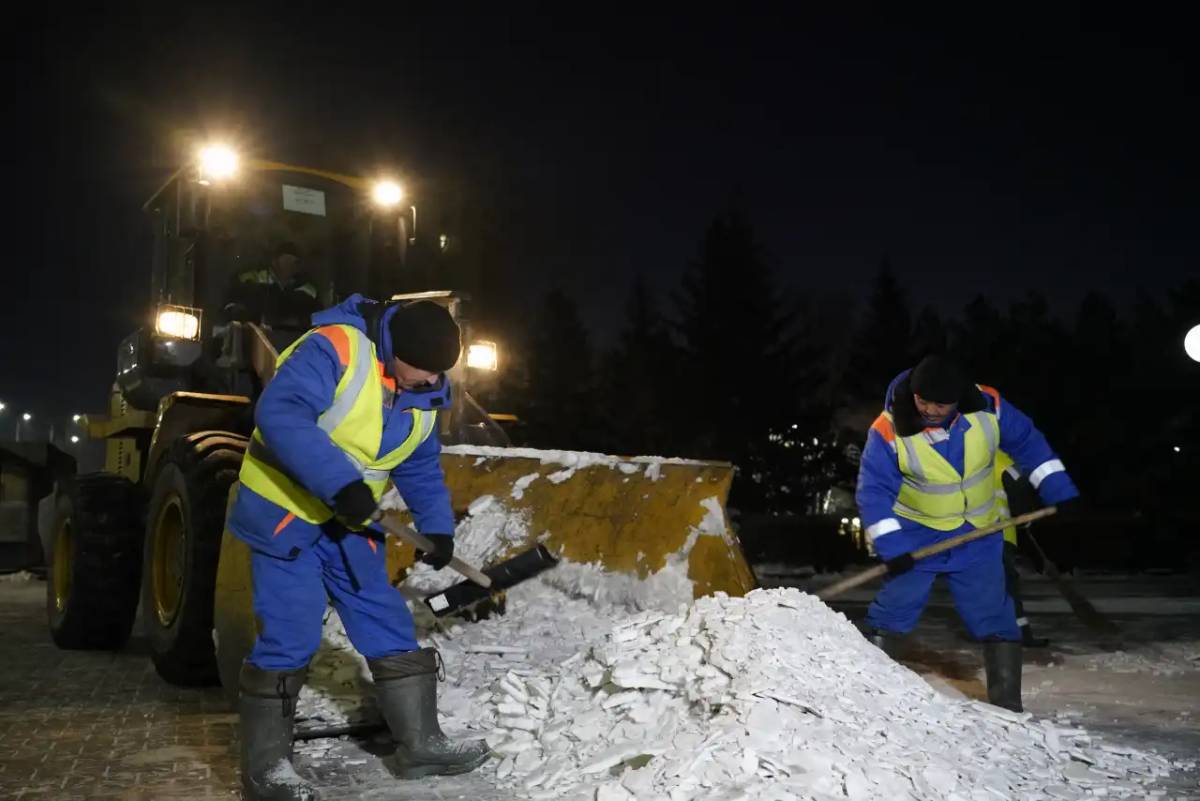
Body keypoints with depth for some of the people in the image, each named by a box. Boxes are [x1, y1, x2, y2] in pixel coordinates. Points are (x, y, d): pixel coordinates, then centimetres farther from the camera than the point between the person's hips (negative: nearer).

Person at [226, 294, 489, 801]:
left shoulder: (422, 394, 4)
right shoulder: (333, 349, -22)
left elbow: (421, 466, 14)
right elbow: (279, 414, -34)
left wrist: (437, 526, 2)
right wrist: (339, 482, -39)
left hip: (349, 523, 8)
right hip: (283, 510, -7)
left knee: (387, 625, 8)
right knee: (290, 637, -9)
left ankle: (419, 744, 20)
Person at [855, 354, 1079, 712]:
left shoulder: (987, 406, -17)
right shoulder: (888, 431, -23)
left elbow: (1028, 443, -2)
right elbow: (874, 492, -20)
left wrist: (1061, 494, -3)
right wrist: (891, 547, -26)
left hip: (978, 536, 2)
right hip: (915, 535, -2)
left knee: (994, 618, 6)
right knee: (892, 610, 0)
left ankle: (1007, 705, 17)